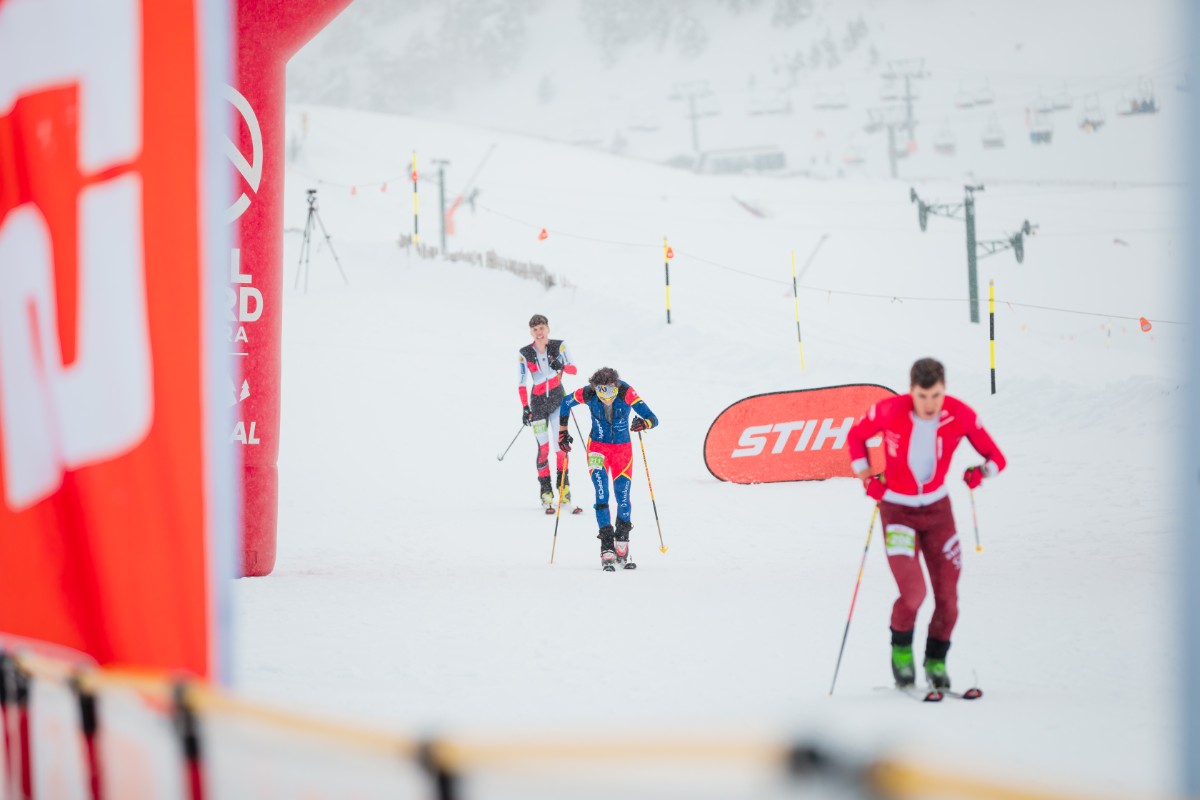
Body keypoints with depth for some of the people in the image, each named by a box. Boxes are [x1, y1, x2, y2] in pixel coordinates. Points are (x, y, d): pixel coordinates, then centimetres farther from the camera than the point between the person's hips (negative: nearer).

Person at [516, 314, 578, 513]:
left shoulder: (559, 346, -4)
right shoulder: (525, 354, -4)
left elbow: (574, 370, -9)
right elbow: (521, 383, -1)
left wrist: (562, 366, -31)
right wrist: (525, 407, -8)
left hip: (558, 398, 0)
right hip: (538, 401, 0)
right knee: (543, 447, -6)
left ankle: (564, 486, 0)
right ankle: (545, 491, -1)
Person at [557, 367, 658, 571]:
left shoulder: (626, 393, -24)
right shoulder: (587, 394, -19)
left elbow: (653, 419, -28)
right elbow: (565, 404, 3)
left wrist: (644, 423, -50)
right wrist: (562, 432, 5)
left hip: (622, 447, 0)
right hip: (598, 446, 0)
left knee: (623, 498, -2)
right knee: (601, 495, -17)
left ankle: (622, 550, 18)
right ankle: (607, 548, -17)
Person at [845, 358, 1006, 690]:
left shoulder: (960, 415, -16)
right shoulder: (890, 411, -20)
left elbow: (996, 457, -6)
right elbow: (856, 435, 1)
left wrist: (982, 471, -27)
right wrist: (867, 476, -10)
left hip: (938, 508, 2)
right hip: (897, 510, -2)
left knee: (948, 597, -2)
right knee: (913, 593, -18)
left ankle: (936, 661, 22)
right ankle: (901, 649, 12)